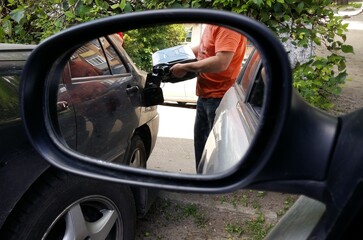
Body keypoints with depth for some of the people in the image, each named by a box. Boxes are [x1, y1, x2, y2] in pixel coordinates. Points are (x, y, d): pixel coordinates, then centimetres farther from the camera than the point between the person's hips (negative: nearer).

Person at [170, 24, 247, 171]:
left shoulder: (227, 27, -19)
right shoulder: (211, 26, 9)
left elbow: (221, 62, -28)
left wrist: (185, 67, -19)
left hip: (219, 98, -10)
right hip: (204, 96, 10)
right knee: (201, 145, 21)